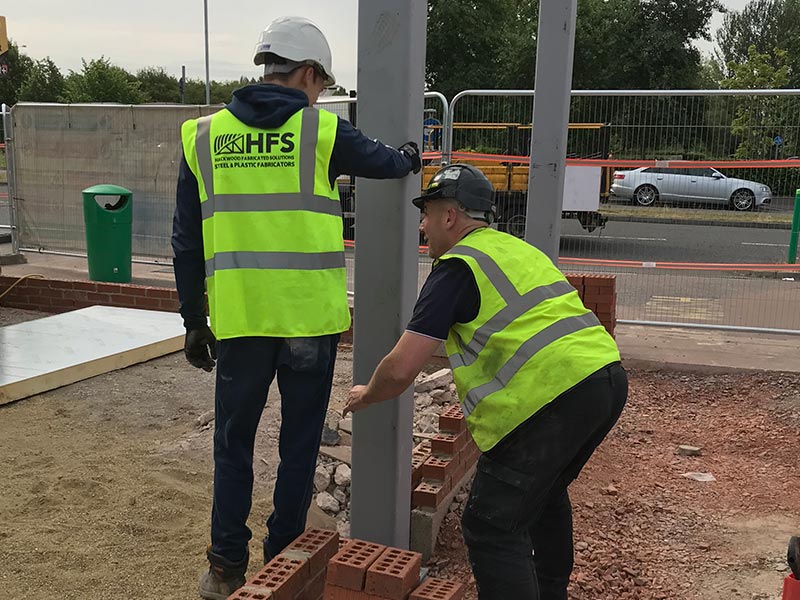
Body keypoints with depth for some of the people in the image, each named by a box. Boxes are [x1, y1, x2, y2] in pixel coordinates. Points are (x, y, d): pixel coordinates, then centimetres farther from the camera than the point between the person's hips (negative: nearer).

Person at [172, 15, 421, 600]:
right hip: (310, 317, -1)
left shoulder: (204, 136, 6)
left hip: (238, 318, 2)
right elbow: (385, 162, 17)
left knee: (233, 441, 16)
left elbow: (187, 241, 7)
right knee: (300, 442, 15)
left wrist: (193, 320, 14)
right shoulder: (321, 131, -2)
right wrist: (411, 156, 40)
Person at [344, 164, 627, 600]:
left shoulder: (458, 266, -4)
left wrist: (365, 396, 12)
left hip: (554, 397, -10)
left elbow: (401, 369, -7)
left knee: (492, 528, -3)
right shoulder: (517, 249, 23)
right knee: (545, 492, 30)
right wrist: (472, 383, 46)